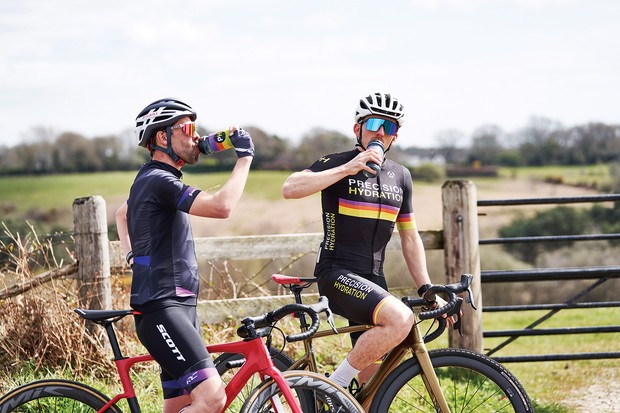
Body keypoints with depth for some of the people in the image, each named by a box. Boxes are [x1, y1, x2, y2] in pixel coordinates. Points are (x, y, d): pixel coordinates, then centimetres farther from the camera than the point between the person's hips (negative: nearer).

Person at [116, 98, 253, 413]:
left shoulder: (155, 180, 20)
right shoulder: (159, 181, -14)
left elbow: (121, 214, 40)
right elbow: (221, 206, -26)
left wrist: (134, 257, 27)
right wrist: (245, 156, -13)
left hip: (180, 306, 11)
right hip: (162, 309, -11)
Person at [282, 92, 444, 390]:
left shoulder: (400, 176, 13)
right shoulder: (338, 164, -4)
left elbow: (409, 237, 19)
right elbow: (290, 189, -21)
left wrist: (427, 290, 11)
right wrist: (348, 169, -24)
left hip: (373, 280, 7)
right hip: (338, 273, -7)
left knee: (372, 383, 3)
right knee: (400, 319, -31)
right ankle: (336, 385, -17)